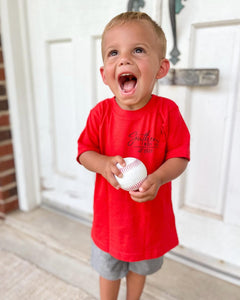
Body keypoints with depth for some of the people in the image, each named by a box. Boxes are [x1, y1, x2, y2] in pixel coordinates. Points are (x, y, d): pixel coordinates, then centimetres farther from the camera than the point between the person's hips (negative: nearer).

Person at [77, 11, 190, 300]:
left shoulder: (167, 111, -18)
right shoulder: (100, 112, -14)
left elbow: (179, 156, -12)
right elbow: (85, 151, -5)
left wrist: (157, 178, -30)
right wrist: (102, 164, -26)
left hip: (151, 215, 0)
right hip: (110, 214, 1)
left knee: (140, 268, 29)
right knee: (108, 271, 25)